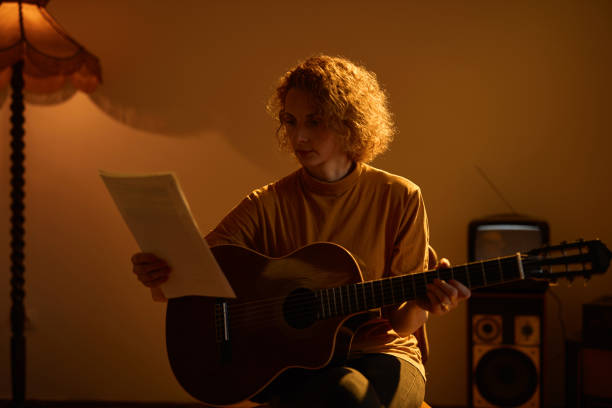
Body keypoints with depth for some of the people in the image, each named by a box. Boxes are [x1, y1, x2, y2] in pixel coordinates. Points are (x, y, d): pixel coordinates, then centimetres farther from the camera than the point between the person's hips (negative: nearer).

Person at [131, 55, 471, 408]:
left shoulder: (398, 198, 2)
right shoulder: (267, 206, 2)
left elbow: (402, 323, 3)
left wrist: (420, 305, -20)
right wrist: (159, 271, -28)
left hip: (380, 355, 1)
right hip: (295, 366, -1)